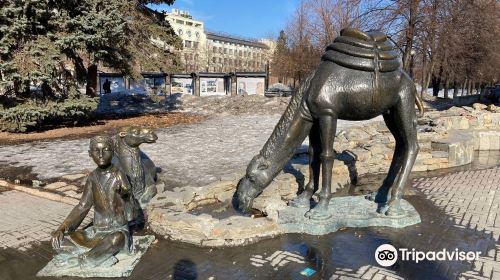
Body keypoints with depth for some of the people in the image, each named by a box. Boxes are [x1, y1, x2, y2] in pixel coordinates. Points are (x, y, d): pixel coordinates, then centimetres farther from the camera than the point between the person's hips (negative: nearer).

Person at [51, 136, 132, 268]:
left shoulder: (118, 175, -15)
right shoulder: (93, 176, 2)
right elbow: (82, 206, 4)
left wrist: (122, 191, -47)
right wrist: (62, 228, -4)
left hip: (118, 231, -5)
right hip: (96, 232, 6)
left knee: (115, 240, -42)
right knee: (58, 241, -13)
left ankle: (81, 259, -17)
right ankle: (103, 252, -13)